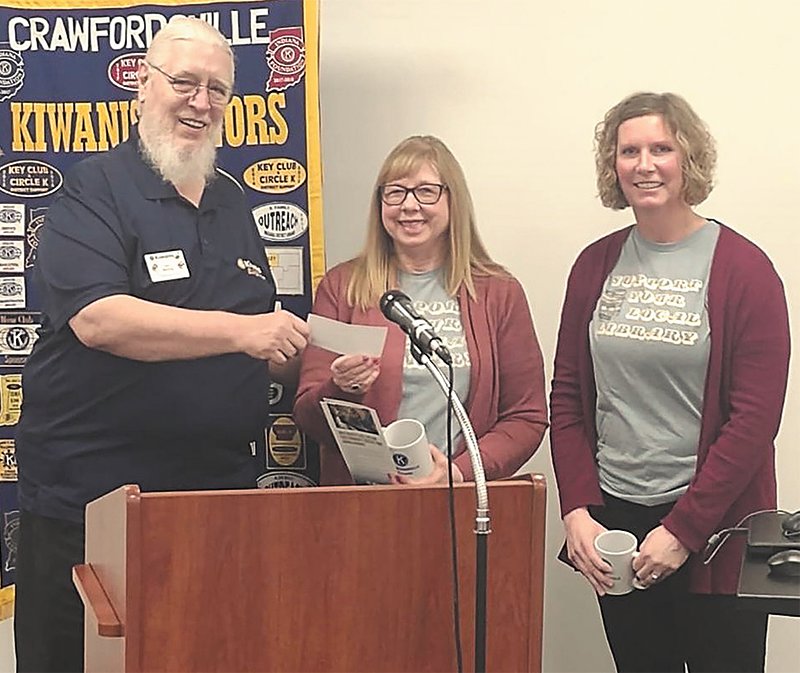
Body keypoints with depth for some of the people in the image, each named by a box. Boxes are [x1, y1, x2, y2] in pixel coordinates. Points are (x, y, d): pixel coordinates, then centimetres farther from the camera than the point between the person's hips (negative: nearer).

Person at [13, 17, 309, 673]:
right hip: (88, 496, -5)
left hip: (221, 493, 6)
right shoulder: (95, 191, -5)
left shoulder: (234, 203, 15)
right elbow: (97, 319, -22)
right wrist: (239, 331, -29)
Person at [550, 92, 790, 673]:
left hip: (712, 531, -4)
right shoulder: (596, 265, 6)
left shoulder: (743, 269, -7)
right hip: (612, 520, 4)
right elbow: (568, 399, 8)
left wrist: (683, 529, -14)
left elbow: (755, 418, -11)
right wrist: (577, 512, -3)